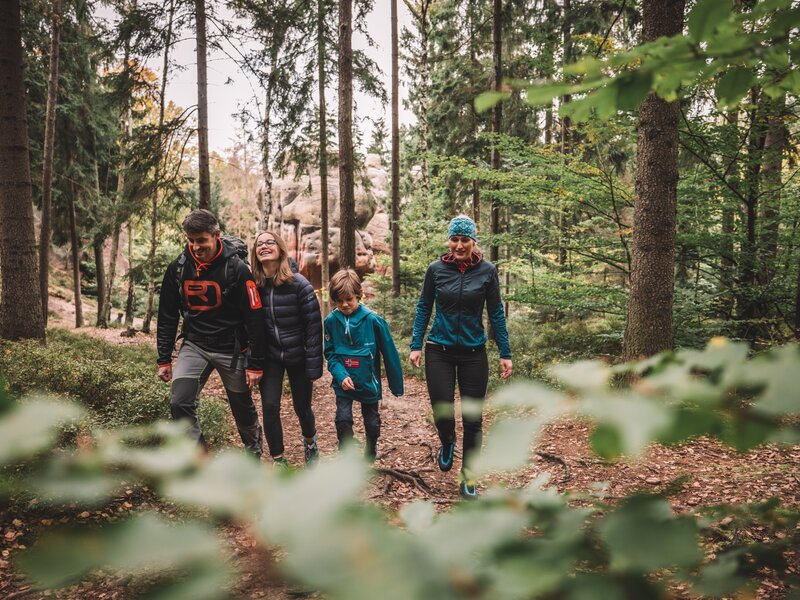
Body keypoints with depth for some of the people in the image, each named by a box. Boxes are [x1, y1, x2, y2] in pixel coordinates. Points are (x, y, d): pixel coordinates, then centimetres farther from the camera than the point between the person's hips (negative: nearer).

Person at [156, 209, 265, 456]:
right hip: (194, 345, 3)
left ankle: (254, 450, 41)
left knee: (243, 408, 11)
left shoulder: (237, 269, -16)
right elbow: (167, 317, 6)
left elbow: (254, 319, -13)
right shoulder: (177, 268, -4)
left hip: (231, 349, -3)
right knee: (180, 403, -16)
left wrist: (255, 364, -13)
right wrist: (164, 359, 6)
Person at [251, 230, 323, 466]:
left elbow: (314, 325, -13)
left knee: (302, 408, 10)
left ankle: (310, 443, 43)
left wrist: (314, 366, -14)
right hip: (269, 357, 2)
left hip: (297, 356, -2)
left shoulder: (299, 284, -15)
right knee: (270, 406, -7)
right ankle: (278, 461, 11)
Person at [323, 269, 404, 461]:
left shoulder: (373, 320, -18)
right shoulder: (331, 321, -10)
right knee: (343, 419, -8)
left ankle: (370, 453, 41)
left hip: (368, 382, -1)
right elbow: (330, 353, -2)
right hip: (343, 382, 1)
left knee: (372, 422, 14)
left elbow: (389, 353, -9)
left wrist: (396, 385, -3)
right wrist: (341, 375, -19)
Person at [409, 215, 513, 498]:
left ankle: (468, 479, 22)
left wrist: (505, 354, 1)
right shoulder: (436, 269, -3)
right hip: (439, 352, 0)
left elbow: (496, 313, 2)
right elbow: (424, 308, 5)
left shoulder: (487, 271, -3)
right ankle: (447, 443, 32)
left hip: (473, 353, 0)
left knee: (473, 418, 4)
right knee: (442, 413, -5)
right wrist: (416, 345, -1)